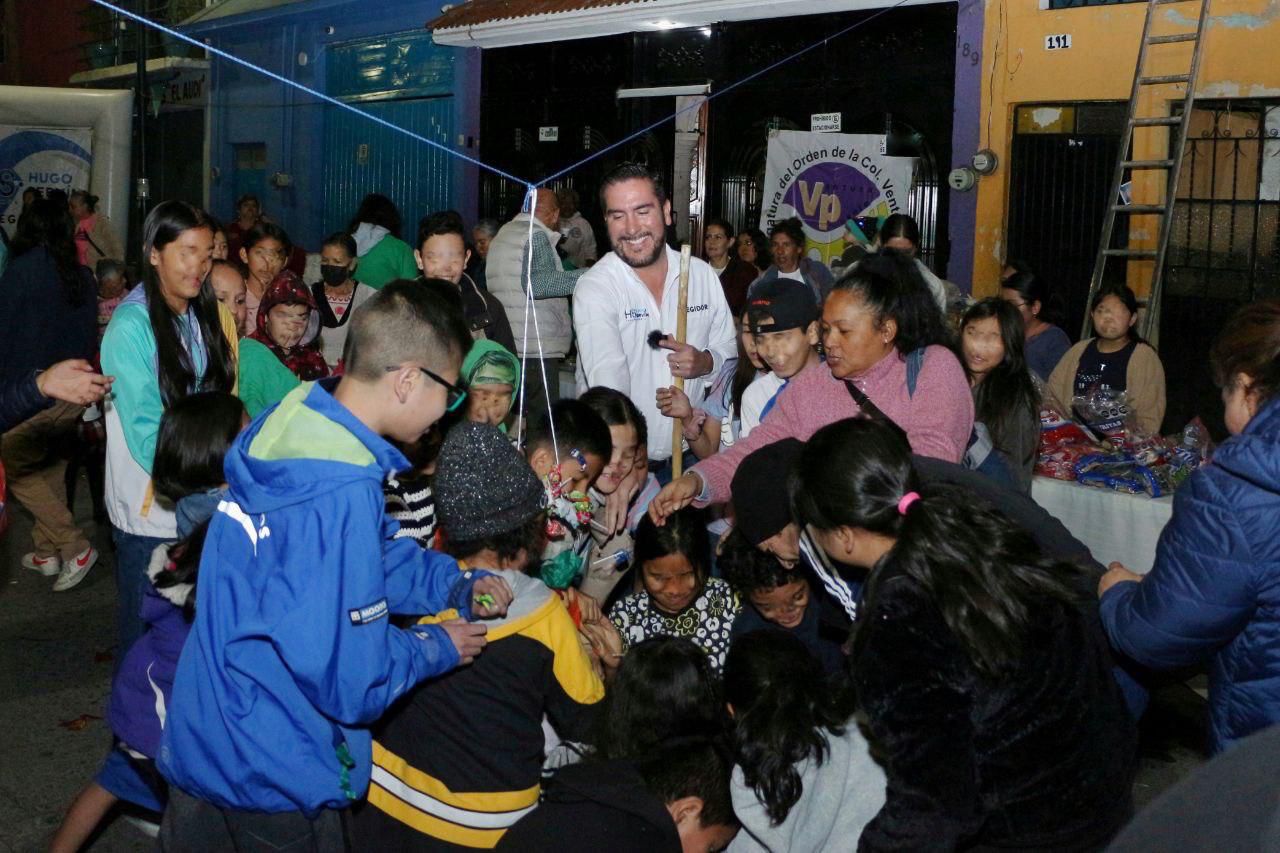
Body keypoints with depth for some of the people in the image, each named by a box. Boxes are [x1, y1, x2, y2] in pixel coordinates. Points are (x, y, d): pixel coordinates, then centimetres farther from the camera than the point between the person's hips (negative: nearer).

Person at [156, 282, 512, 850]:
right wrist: (440, 648, -11)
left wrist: (458, 585, -1)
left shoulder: (293, 419, -3)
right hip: (273, 777, -8)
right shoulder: (343, 494, -31)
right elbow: (352, 682, -28)